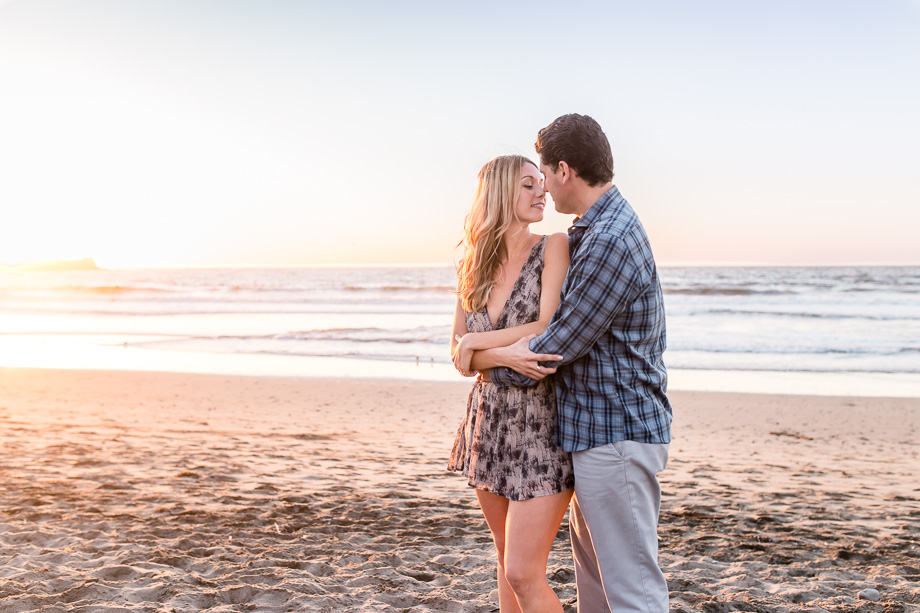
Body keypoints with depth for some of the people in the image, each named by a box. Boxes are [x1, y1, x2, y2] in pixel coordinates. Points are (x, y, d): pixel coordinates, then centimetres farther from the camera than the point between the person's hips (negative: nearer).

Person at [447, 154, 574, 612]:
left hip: (542, 424, -5)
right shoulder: (473, 267, 9)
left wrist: (478, 343, -9)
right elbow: (459, 355, 8)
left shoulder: (554, 248, -5)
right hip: (490, 419, 5)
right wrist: (507, 355, -11)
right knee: (506, 558, 15)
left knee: (524, 574, -8)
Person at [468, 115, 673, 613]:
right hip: (594, 425, 11)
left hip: (618, 431, -11)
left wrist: (482, 360, -5)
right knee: (590, 554, 23)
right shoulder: (589, 231, 13)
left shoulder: (609, 241, -22)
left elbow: (556, 347, -20)